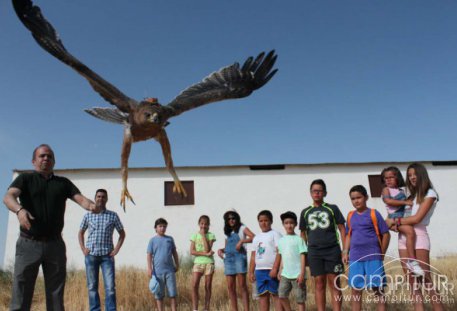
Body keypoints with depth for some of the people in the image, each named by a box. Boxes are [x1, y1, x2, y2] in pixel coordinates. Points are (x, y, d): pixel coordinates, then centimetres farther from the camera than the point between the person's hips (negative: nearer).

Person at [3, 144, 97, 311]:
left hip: (55, 245, 3)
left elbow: (81, 199, -1)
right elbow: (8, 197, -14)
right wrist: (20, 209, -37)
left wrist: (91, 205, -26)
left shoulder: (63, 182, 13)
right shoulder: (25, 178, 5)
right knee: (21, 296, -4)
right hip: (29, 244, -2)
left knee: (56, 296, 6)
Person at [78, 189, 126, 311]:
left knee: (110, 287, -6)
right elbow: (80, 233, 18)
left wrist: (116, 249, 0)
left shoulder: (113, 216, 2)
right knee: (92, 287, 6)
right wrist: (83, 248, 6)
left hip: (107, 256, -1)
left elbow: (122, 233, 10)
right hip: (91, 255, 1)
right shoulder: (88, 215, 6)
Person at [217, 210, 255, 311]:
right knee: (230, 287, 3)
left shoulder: (242, 228, 4)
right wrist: (221, 250, 3)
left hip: (239, 257, -6)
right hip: (228, 258, 6)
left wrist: (242, 241, -22)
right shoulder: (227, 232, 21)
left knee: (242, 285, -8)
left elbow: (254, 237, -11)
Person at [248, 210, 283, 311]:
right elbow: (253, 256, 19)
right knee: (262, 295, 8)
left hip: (272, 270, -6)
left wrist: (275, 268, -18)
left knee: (276, 295, -4)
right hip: (259, 271, 6)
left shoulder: (275, 234, -1)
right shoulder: (256, 238, 18)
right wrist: (251, 272, 13)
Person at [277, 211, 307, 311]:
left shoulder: (299, 239, -5)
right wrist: (281, 272, 12)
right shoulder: (281, 240, 9)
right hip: (285, 274, 5)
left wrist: (302, 274, -14)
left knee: (300, 299, 1)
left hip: (297, 274, -5)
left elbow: (303, 257, -8)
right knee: (282, 296, -2)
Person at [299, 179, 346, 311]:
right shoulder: (305, 212, 10)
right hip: (314, 252, 1)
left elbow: (342, 229, 4)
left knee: (334, 283, 1)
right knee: (319, 284, 4)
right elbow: (303, 234, 14)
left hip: (332, 250, -1)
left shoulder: (332, 208, 5)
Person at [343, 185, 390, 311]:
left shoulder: (374, 214, -4)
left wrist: (381, 254, -3)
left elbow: (386, 234, -2)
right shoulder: (350, 216, 9)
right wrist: (346, 252, 8)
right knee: (356, 289, 8)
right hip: (355, 258, 4)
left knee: (377, 288, 3)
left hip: (373, 257, -4)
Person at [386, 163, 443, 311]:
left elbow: (417, 218, -11)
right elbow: (406, 214, 12)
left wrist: (394, 221, -5)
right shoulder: (412, 194, 22)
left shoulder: (429, 194, 0)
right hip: (403, 237, 7)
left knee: (427, 280, -7)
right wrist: (395, 224, -7)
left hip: (419, 236, -7)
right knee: (413, 283, 3)